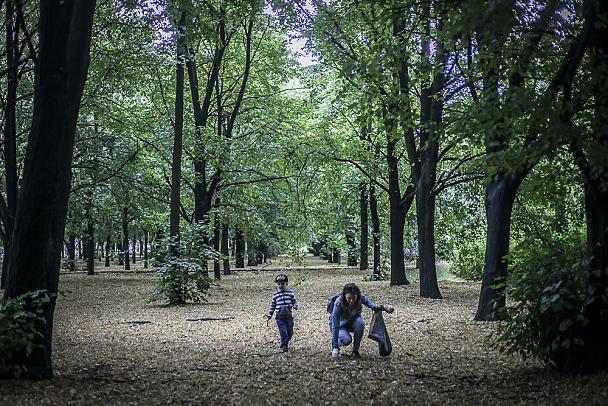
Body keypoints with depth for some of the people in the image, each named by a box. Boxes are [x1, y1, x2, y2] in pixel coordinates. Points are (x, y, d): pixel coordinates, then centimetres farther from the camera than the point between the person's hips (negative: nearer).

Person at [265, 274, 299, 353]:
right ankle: (283, 347, 3)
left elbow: (294, 301, 10)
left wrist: (295, 306, -12)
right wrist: (269, 314, 5)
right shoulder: (275, 294, 3)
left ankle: (286, 343, 34)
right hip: (280, 317, -2)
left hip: (288, 316, 2)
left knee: (290, 332, 10)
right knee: (283, 333, -10)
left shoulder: (290, 293, 3)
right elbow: (272, 305, 10)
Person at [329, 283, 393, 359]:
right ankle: (334, 345, 1)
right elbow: (335, 326, -33)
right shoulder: (338, 303, -33)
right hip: (340, 325, -3)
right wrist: (335, 347, -37)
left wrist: (384, 308, -57)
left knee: (359, 322, -32)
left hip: (352, 323, 3)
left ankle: (355, 350, -15)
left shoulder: (361, 298, -24)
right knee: (346, 339, -33)